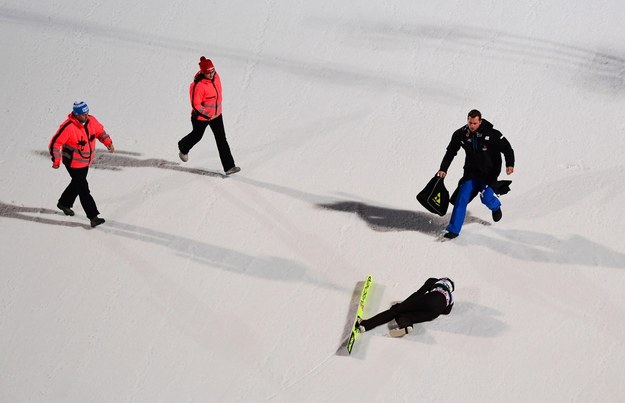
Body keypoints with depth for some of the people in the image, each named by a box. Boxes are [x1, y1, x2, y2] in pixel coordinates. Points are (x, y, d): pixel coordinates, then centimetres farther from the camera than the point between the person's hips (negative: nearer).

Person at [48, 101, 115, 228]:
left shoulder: (91, 120, -9)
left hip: (86, 162, 8)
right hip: (73, 163, -8)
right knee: (83, 190, -7)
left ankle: (64, 203, 49)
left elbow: (100, 131, 10)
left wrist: (108, 142, -6)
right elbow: (54, 144, -22)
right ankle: (93, 216, -4)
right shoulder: (68, 127, -29)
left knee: (77, 184, 26)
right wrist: (56, 161, -17)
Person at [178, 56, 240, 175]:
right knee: (197, 136, 20)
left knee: (221, 139, 2)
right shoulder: (199, 85, -32)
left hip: (216, 114, 6)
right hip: (201, 117, -6)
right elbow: (195, 104, -27)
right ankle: (183, 148, 55)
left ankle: (229, 166, 4)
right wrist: (208, 115, -26)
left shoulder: (215, 76, -8)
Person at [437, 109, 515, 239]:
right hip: (471, 171, 3)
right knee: (461, 198, -9)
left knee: (486, 197, -19)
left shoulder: (491, 134, -17)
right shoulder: (461, 134, -6)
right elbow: (451, 152, 8)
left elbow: (507, 148, -10)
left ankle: (496, 207, 20)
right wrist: (443, 169, 3)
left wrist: (510, 164, -25)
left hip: (489, 171, -3)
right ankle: (454, 230, -1)